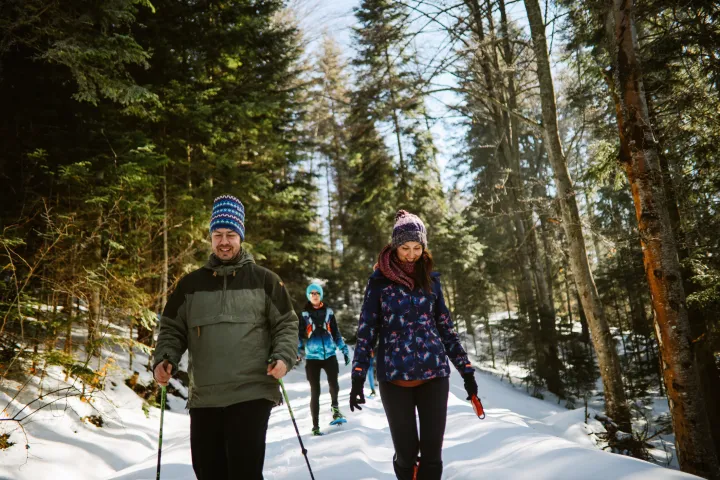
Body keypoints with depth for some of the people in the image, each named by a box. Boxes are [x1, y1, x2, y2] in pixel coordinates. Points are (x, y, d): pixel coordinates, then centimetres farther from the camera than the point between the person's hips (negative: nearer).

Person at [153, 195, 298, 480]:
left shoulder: (264, 280, 4)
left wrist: (283, 357, -12)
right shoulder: (191, 284, 11)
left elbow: (286, 325, 5)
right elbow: (172, 329, 15)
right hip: (203, 398, 4)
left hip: (252, 395, -3)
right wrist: (164, 360, -2)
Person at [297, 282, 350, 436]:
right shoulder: (304, 314, 5)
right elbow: (299, 336, 3)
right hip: (312, 357, -1)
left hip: (329, 354, 1)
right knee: (315, 392, 1)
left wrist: (344, 349, 12)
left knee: (333, 384, -20)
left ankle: (335, 408, 9)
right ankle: (315, 425, 12)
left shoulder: (328, 312, 10)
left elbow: (336, 332, 16)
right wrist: (299, 350, -12)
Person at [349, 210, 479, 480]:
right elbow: (366, 331, 1)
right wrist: (358, 377, -6)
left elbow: (445, 328, 14)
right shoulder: (379, 281, 1)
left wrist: (466, 370, 12)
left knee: (432, 452, 2)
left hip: (434, 373, 2)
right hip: (395, 376, -2)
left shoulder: (431, 279, 9)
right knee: (406, 451, 3)